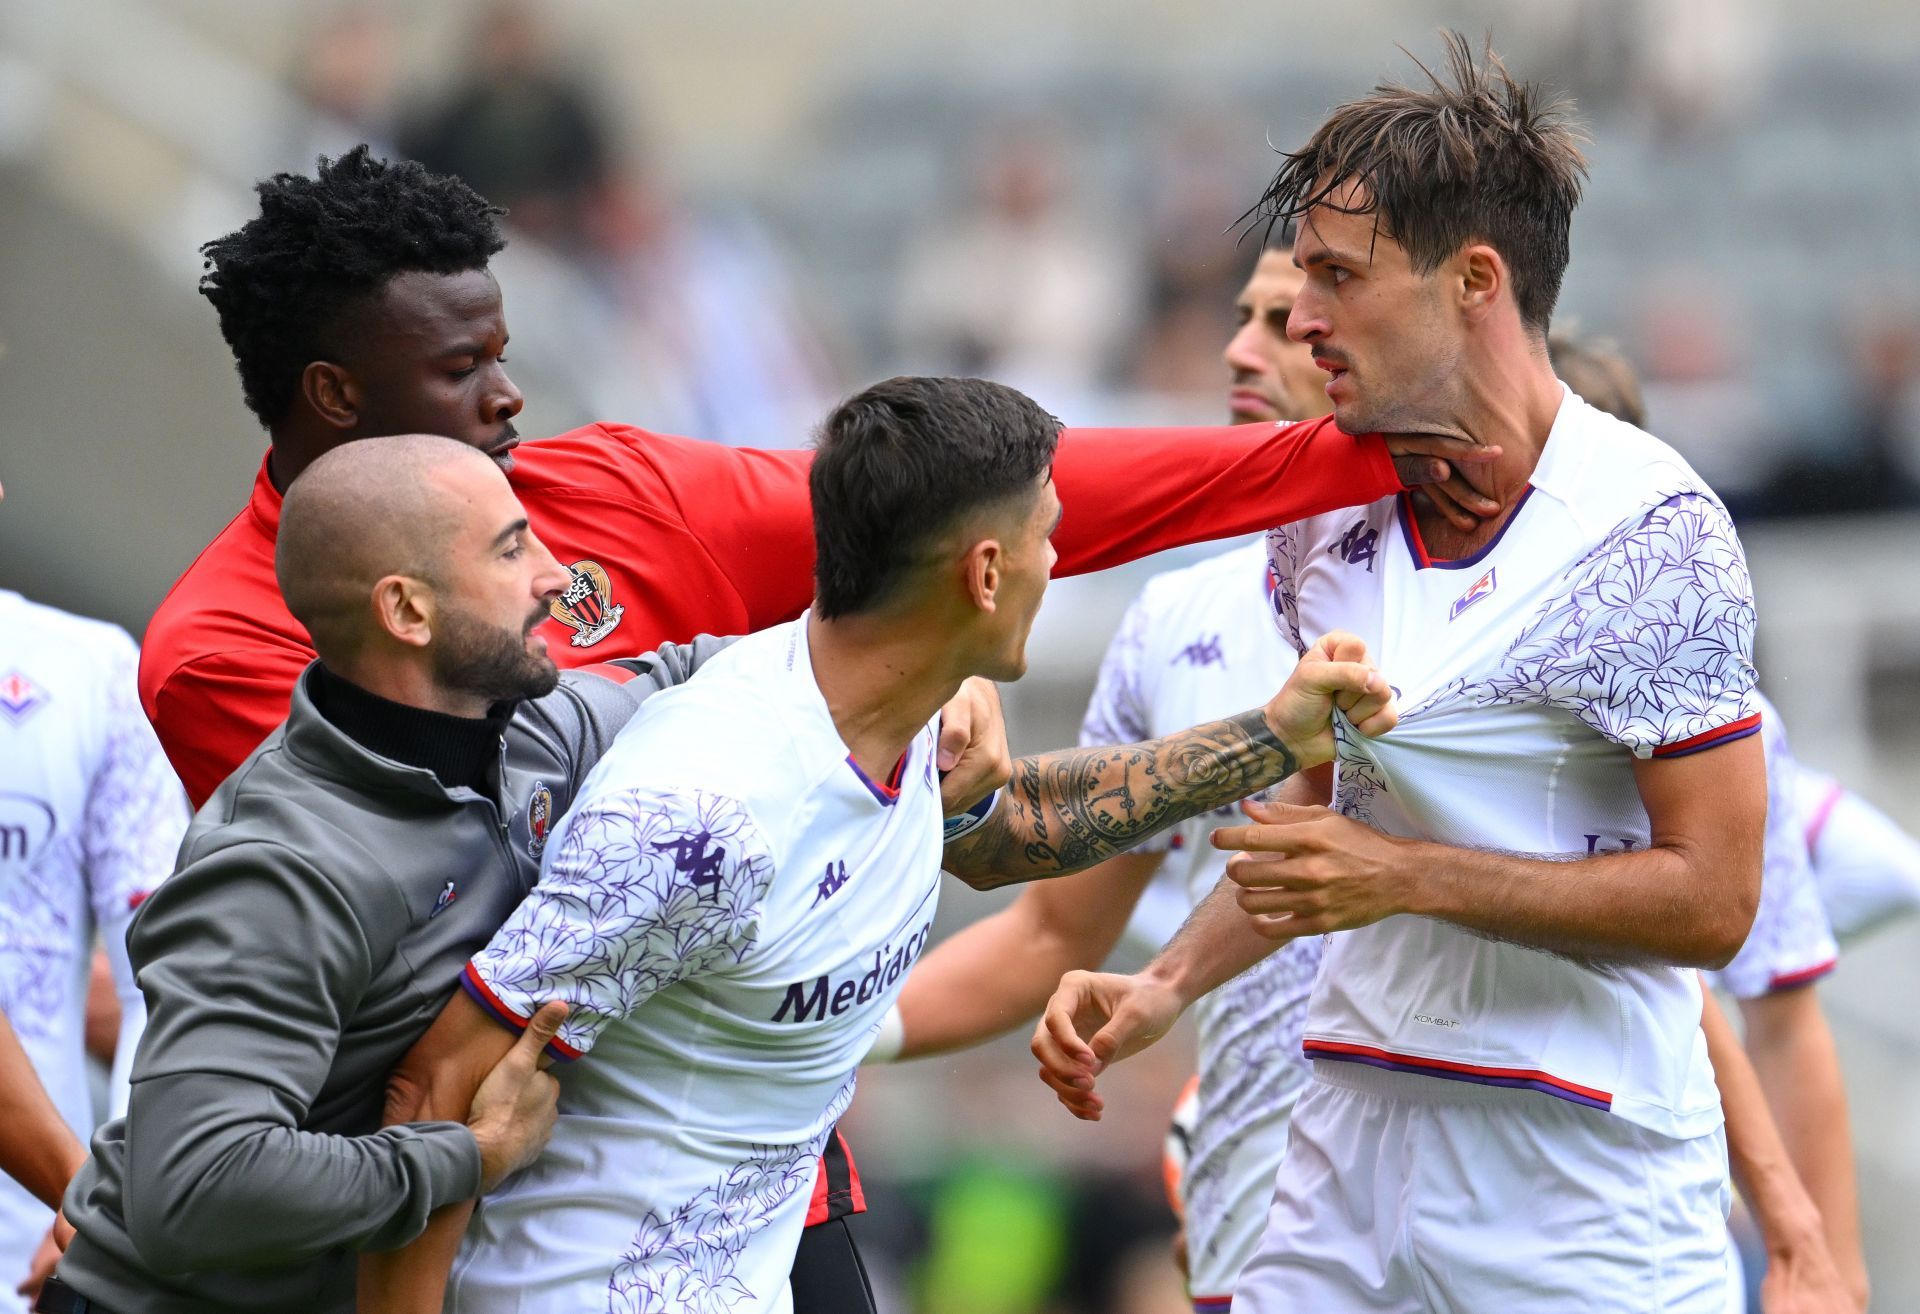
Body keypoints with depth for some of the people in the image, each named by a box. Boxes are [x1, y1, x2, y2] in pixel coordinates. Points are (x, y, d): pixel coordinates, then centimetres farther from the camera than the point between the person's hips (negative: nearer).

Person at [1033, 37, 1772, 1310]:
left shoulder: (1652, 533, -12)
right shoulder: (1324, 514, 7)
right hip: (1357, 1145, 6)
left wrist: (1410, 877, -18)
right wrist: (1168, 986, 6)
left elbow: (1710, 899, -15)